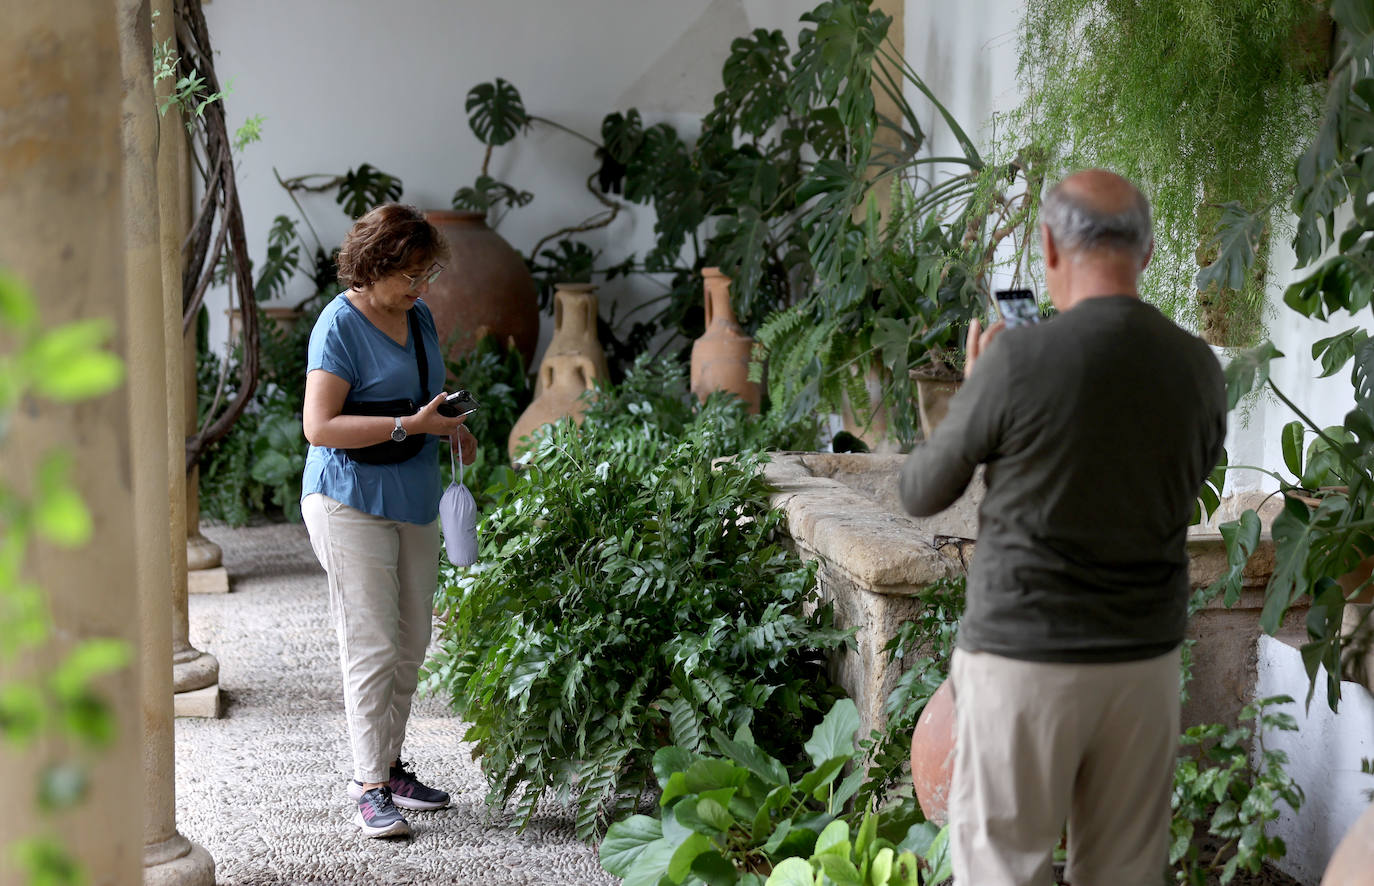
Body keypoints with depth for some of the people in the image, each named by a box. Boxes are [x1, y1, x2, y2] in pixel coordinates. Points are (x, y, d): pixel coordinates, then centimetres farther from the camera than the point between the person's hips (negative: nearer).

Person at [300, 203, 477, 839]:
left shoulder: (418, 316, 10)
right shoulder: (340, 325, -14)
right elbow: (320, 427, -21)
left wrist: (451, 430, 5)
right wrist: (408, 426, -25)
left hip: (414, 501, 8)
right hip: (352, 505, -8)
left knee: (411, 644, 11)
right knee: (372, 647, -9)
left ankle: (389, 767, 23)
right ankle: (371, 789, -4)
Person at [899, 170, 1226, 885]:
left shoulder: (1018, 360, -15)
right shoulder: (1199, 369, -3)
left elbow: (921, 494, -2)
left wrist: (972, 390, 13)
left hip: (1025, 657, -4)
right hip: (1145, 659, 4)